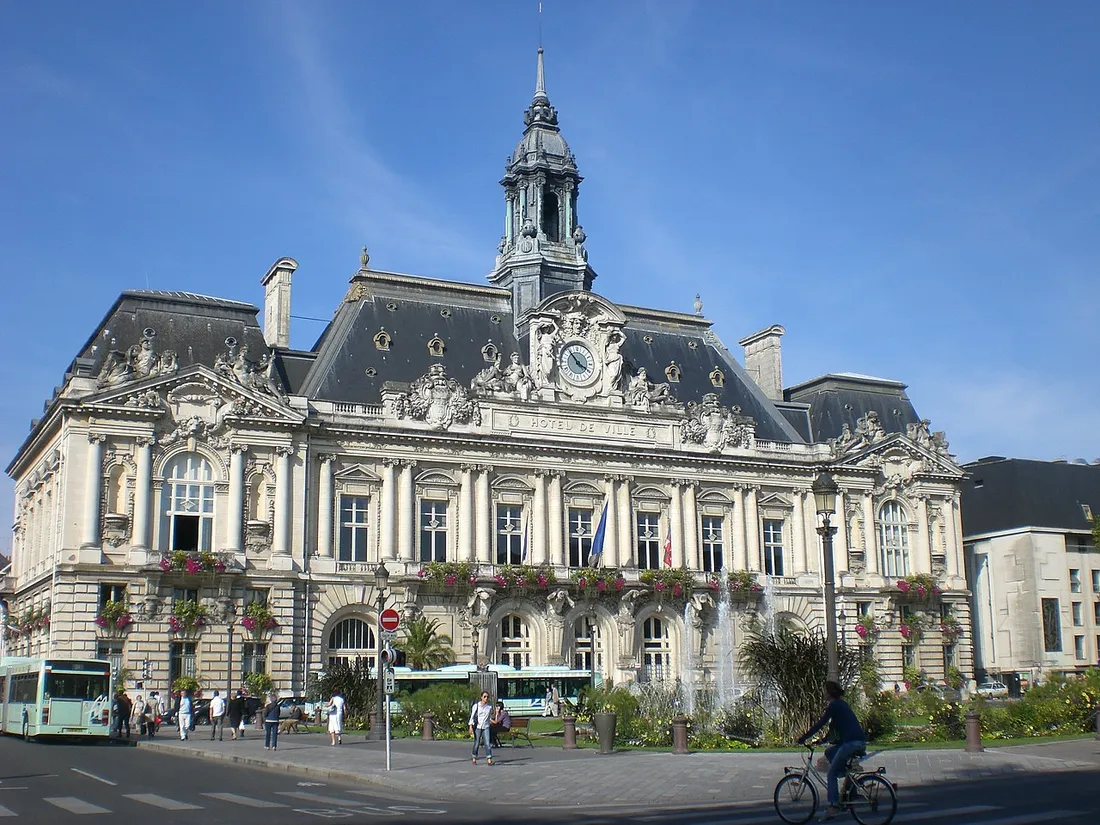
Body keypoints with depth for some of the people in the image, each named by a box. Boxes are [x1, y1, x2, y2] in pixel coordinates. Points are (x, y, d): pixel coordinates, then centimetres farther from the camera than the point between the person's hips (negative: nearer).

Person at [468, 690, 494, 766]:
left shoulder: (490, 706, 2)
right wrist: (471, 727, -10)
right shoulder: (476, 705, -4)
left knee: (488, 743, -9)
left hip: (486, 727, 1)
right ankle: (474, 758, 23)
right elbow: (472, 716, -4)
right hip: (477, 727, -1)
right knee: (477, 743, 5)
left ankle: (489, 760, -10)